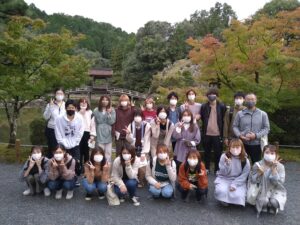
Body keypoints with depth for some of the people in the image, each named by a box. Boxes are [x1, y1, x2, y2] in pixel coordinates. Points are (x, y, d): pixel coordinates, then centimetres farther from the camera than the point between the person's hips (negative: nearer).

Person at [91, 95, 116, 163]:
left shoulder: (112, 110, 5)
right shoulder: (96, 110, 3)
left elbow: (112, 122, -2)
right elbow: (94, 123, 1)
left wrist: (109, 113, -14)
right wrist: (93, 134, -4)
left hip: (108, 134, 1)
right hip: (100, 134, -1)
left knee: (108, 153, 5)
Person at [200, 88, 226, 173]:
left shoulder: (222, 106, -3)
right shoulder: (204, 106, 1)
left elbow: (224, 120, 2)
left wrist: (223, 134, 0)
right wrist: (203, 132, 10)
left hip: (217, 134, -1)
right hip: (206, 133, 2)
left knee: (218, 153, 7)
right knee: (207, 152, 13)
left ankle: (217, 169, 20)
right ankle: (206, 168, 26)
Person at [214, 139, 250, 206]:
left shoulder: (245, 161, -9)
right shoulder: (224, 156, -11)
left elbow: (244, 175, -8)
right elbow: (224, 173, -10)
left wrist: (234, 184, -20)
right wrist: (227, 164, -29)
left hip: (238, 181, 1)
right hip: (224, 179, 0)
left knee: (238, 196, -26)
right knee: (221, 191, -29)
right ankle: (224, 200, 7)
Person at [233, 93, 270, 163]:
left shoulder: (263, 114, 2)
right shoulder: (240, 113, 3)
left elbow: (266, 128, 0)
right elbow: (235, 126, 5)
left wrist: (256, 135, -15)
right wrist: (239, 135, -13)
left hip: (256, 144, 0)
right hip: (243, 144, 0)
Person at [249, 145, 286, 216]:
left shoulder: (280, 167, -9)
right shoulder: (257, 165, -8)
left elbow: (280, 182, -18)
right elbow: (252, 180, -6)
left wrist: (273, 170, -26)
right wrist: (259, 173, -24)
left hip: (276, 190, 0)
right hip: (262, 191, 1)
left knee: (274, 202, -28)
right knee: (264, 202, -24)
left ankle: (273, 207, 10)